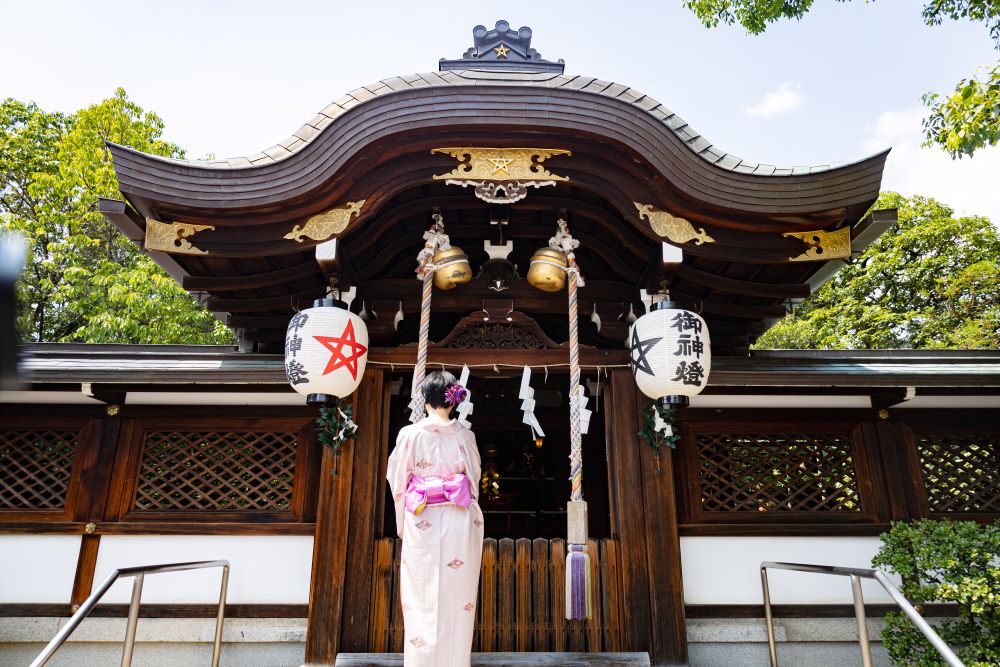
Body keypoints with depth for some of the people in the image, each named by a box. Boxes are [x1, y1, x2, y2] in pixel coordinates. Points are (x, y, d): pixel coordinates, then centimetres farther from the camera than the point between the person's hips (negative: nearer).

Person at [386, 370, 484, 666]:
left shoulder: (410, 434, -7)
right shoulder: (464, 435, -3)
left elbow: (397, 481, -1)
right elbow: (475, 478, 5)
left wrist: (402, 524, 10)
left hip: (421, 523, -1)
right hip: (461, 521, 2)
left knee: (421, 596, 10)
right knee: (458, 597, 11)